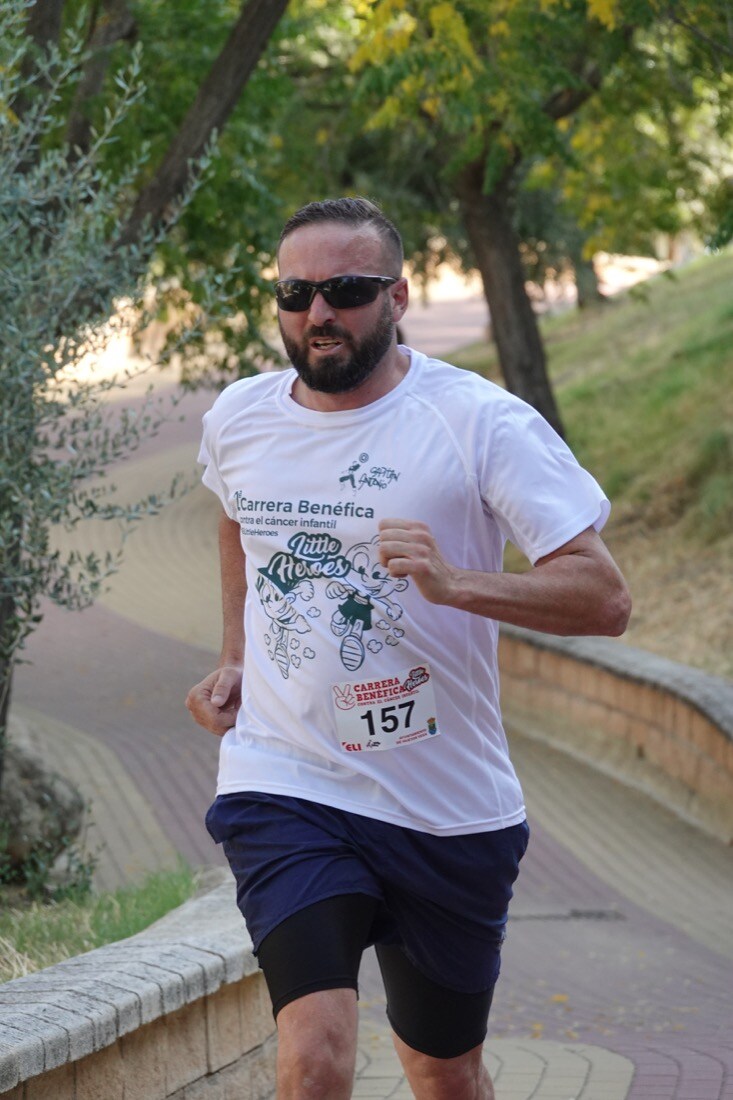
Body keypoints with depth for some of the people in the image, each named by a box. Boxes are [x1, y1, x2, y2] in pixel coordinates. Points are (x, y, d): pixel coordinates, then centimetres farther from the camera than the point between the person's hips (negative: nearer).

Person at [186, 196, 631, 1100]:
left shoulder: (482, 423, -10)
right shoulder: (238, 418, 3)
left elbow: (603, 599, -16)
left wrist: (454, 582, -31)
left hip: (448, 810, 0)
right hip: (285, 788, 1)